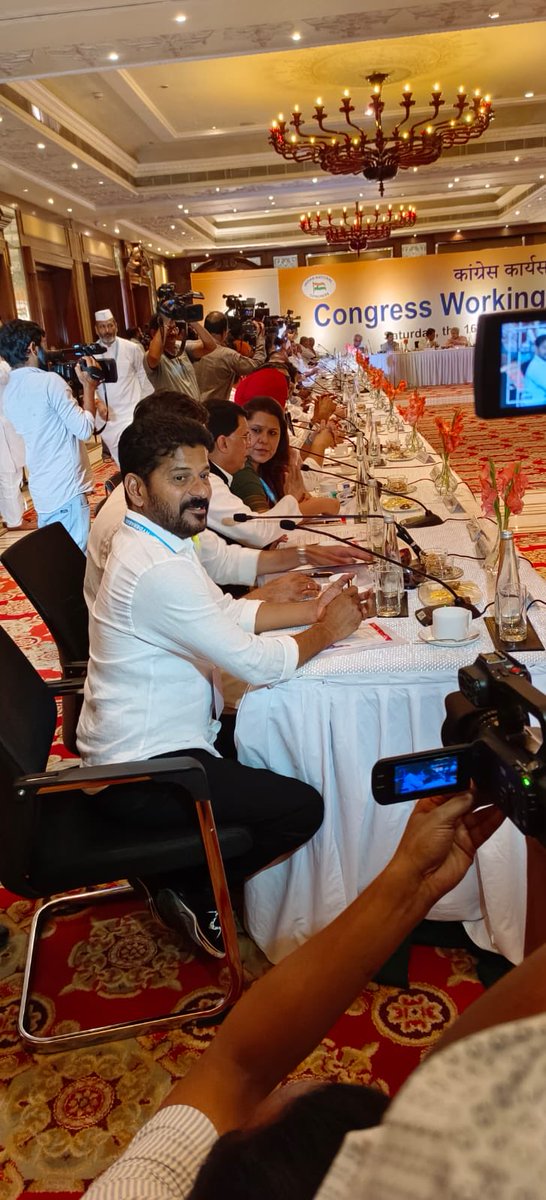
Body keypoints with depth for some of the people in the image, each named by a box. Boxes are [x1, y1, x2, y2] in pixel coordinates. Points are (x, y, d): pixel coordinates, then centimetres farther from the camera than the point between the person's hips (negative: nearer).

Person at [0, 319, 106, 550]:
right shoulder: (49, 380, -14)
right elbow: (85, 429, -15)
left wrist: (90, 401, 17)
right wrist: (89, 386, -4)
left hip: (41, 490, 8)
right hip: (67, 488, -8)